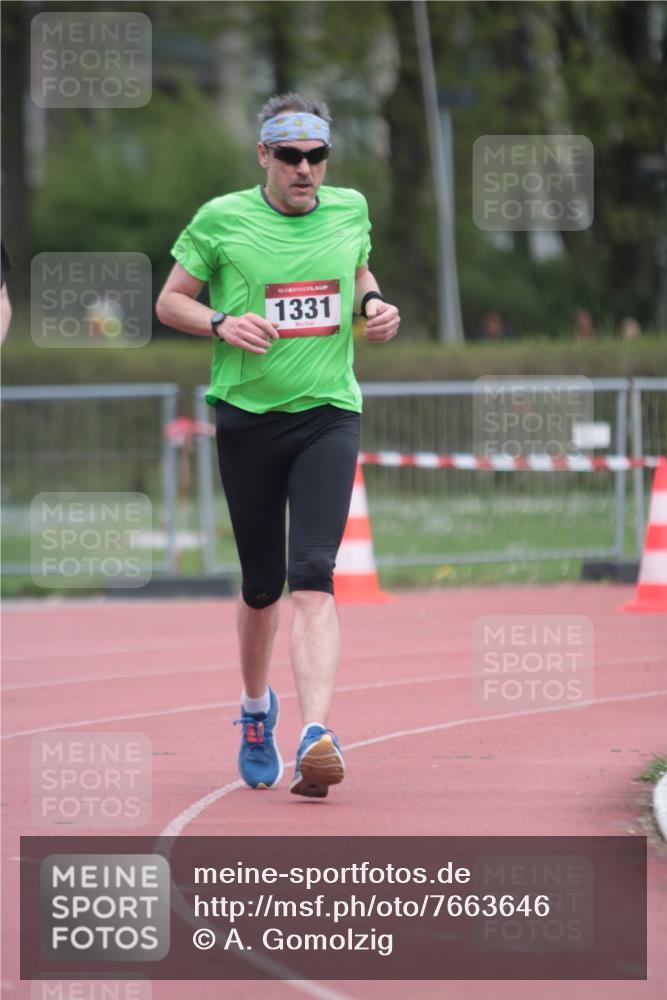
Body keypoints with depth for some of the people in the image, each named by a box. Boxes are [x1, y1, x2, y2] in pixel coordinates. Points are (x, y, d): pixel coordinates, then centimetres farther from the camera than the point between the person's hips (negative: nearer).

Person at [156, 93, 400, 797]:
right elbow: (170, 301, 5)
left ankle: (316, 736, -26)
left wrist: (374, 303, 4)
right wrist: (221, 324, -14)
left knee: (313, 576, -16)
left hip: (328, 416, 0)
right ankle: (256, 707, 38)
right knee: (262, 585, 9)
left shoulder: (349, 209, 6)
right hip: (247, 416, 0)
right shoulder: (222, 220, -3)